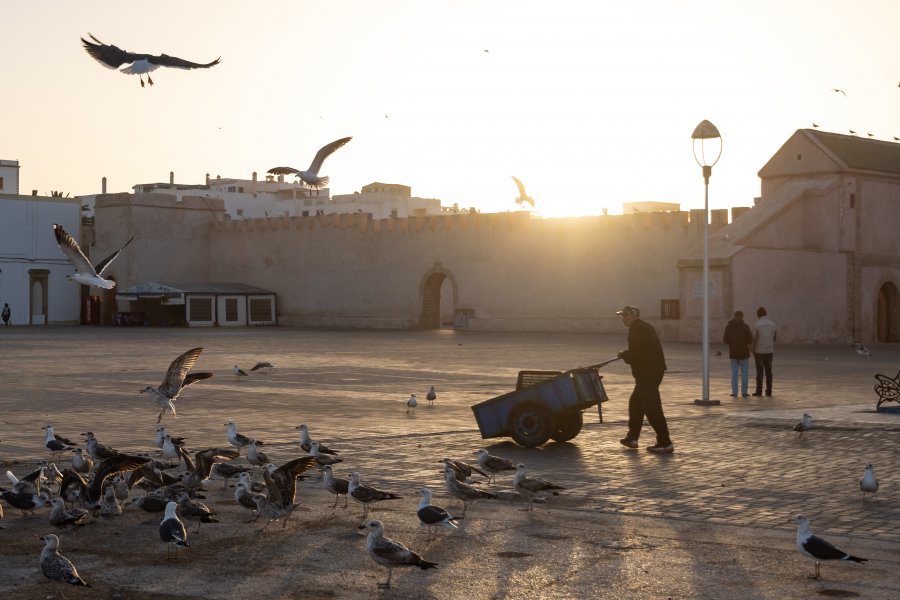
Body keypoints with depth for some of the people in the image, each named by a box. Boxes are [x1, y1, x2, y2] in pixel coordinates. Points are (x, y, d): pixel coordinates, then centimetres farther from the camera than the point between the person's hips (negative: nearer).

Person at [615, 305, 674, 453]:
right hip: (653, 370, 11)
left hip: (647, 373, -11)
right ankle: (632, 437, 29)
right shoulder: (644, 327, 17)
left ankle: (665, 443, -9)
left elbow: (635, 354, -20)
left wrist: (624, 355, -1)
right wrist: (626, 354, 12)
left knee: (652, 408, -8)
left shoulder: (637, 329, -15)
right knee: (635, 403, 21)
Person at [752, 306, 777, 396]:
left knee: (759, 371, 1)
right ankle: (769, 390, 8)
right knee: (768, 371, 9)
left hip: (759, 351, -4)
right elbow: (775, 337, 12)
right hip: (769, 351, 4)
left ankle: (759, 391, 1)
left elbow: (753, 338, -11)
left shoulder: (757, 324, -14)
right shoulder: (772, 325, 2)